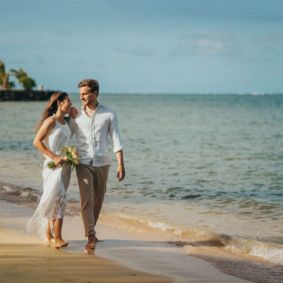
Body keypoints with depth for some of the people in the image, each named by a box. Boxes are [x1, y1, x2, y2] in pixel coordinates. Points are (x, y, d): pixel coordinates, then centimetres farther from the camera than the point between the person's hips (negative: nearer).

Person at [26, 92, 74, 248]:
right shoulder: (51, 121, -9)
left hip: (65, 165, 8)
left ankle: (48, 233, 24)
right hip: (53, 165, -8)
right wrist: (54, 157, -18)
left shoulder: (66, 122, 14)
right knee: (58, 198, -16)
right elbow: (37, 141, -13)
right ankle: (58, 238, -18)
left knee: (54, 201, 13)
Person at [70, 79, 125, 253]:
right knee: (86, 200, -12)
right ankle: (91, 239, -14)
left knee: (98, 200, 12)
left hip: (102, 164, 1)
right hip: (83, 164, -1)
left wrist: (121, 165, -10)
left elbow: (116, 141, -4)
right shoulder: (76, 116, 2)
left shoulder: (109, 115, -1)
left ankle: (90, 230, 33)